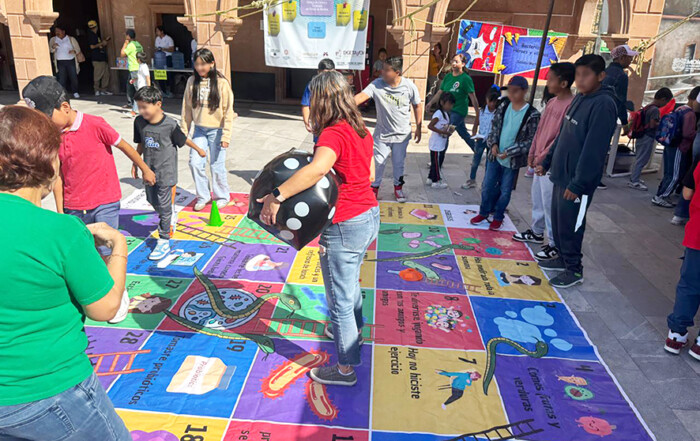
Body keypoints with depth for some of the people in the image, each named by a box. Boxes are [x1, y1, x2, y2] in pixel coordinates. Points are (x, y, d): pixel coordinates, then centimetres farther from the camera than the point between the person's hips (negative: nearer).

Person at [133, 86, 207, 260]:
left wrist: (198, 150, 12)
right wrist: (135, 164, 14)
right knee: (152, 200, 17)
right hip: (149, 169, 5)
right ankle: (168, 221, 46)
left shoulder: (170, 124, -17)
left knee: (164, 205, -1)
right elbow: (141, 144, 10)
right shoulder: (139, 122, -3)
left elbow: (183, 139, -1)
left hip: (166, 170, -5)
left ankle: (164, 242, 7)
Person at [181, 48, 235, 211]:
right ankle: (203, 196, 17)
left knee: (217, 165, 3)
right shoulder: (192, 82, 2)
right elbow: (187, 108, 8)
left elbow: (228, 111, -9)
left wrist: (226, 136, -11)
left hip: (216, 130, -4)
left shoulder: (221, 83, -9)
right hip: (199, 130, 4)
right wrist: (184, 130, 7)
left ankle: (222, 196, 24)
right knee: (195, 163, -1)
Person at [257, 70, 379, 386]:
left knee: (340, 297, 7)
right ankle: (352, 330, 54)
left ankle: (346, 368, 22)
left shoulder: (333, 133, -22)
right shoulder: (362, 131, 6)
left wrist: (277, 195, -41)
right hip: (369, 216, 9)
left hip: (345, 226, -9)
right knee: (350, 283, 31)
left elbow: (319, 167, -42)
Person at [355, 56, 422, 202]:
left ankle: (398, 187, 39)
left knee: (399, 163, 15)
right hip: (382, 133, 0)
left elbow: (417, 106, 0)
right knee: (378, 162, 8)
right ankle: (374, 187, 32)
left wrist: (418, 128, 3)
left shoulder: (409, 86, -14)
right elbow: (361, 96, -29)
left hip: (402, 134, 0)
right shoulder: (377, 85, -17)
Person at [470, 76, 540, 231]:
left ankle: (498, 217, 29)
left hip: (512, 160, -4)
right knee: (487, 186, 13)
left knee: (505, 191, 10)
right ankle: (484, 213, 33)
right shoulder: (504, 105, -1)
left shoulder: (532, 114, -15)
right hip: (495, 156, 4)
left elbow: (531, 140, -13)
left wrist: (509, 152, -18)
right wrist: (493, 143, -8)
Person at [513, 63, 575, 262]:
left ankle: (555, 244, 9)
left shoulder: (571, 105, -18)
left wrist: (542, 157, -15)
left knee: (550, 205, -2)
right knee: (537, 199, 20)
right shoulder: (552, 102, 10)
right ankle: (537, 232, 36)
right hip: (539, 161, 9)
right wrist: (532, 153, 13)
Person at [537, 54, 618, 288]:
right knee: (558, 221, 18)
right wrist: (547, 162, 18)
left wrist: (578, 184, -22)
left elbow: (594, 149, -21)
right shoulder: (580, 98, 11)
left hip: (577, 181, -9)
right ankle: (563, 258, 35)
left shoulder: (604, 104, -17)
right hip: (560, 174, 9)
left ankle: (574, 270, 17)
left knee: (570, 226, 1)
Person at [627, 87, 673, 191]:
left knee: (639, 159, 16)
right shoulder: (655, 109, -16)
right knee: (642, 160, -3)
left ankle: (633, 178, 24)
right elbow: (652, 125, -22)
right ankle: (634, 182, 1)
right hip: (648, 138, -9)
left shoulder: (647, 108, 10)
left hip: (642, 137, 9)